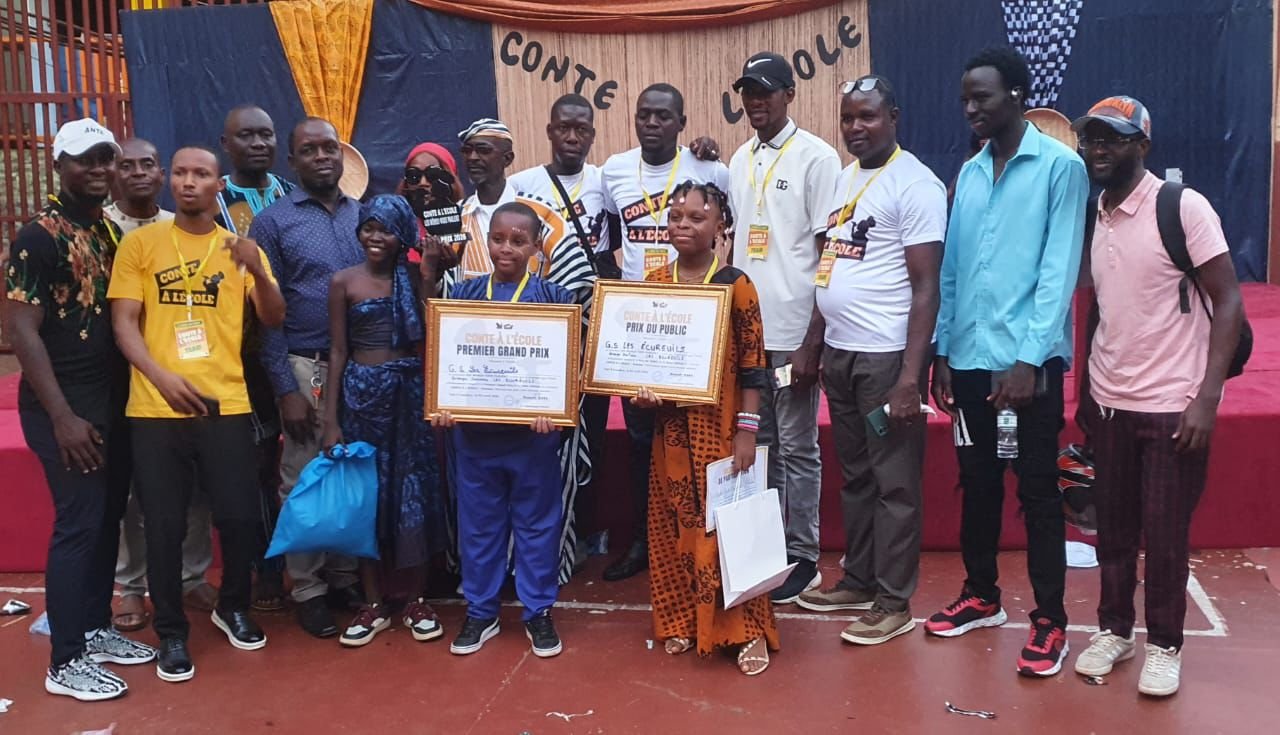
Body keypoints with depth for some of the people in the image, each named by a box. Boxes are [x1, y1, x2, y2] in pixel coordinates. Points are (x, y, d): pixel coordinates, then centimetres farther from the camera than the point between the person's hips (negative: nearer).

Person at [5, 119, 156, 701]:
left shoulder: (110, 229, 10)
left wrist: (126, 392, 8)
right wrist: (62, 415, -19)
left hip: (113, 397, 7)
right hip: (65, 404, -7)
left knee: (108, 517, 13)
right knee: (78, 523, -4)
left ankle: (96, 629, 27)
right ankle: (65, 663, 6)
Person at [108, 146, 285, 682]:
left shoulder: (239, 249, 10)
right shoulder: (139, 242, 5)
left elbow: (274, 320, 2)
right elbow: (124, 322, -1)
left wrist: (257, 271, -17)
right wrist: (161, 376, -18)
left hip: (225, 403, 1)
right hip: (155, 407, -1)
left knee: (239, 516, 2)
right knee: (164, 525, 3)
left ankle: (233, 607, 28)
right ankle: (171, 632, 21)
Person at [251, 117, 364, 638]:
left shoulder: (366, 216, 10)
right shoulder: (272, 222, -1)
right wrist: (286, 389, -11)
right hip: (307, 368, -3)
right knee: (306, 480, 3)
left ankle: (347, 575, 23)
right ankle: (308, 589, 15)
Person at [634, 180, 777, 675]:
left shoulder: (735, 285, -7)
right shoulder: (654, 283, 5)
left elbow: (753, 366, -8)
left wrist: (747, 431, -12)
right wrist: (639, 390, -8)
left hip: (720, 426, -4)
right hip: (670, 426, 4)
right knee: (673, 525, 10)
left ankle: (747, 630, 10)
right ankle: (681, 621, 25)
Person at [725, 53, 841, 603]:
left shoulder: (816, 157, -7)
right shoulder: (740, 160, 12)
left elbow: (830, 255, -9)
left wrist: (813, 341, -13)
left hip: (792, 332, -6)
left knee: (797, 448, 4)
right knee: (757, 444, 13)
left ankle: (802, 558, 16)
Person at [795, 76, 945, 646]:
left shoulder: (915, 184, -11)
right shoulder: (844, 179, 13)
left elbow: (926, 286, -15)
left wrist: (912, 374, -19)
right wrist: (814, 344, 15)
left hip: (887, 356, -8)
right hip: (839, 352, 8)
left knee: (894, 483, 2)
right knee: (854, 475, 16)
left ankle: (894, 602, 13)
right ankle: (858, 580, 30)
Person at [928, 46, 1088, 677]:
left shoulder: (1060, 167, -5)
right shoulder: (968, 173, 11)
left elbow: (1058, 272, -11)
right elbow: (951, 270, 12)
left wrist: (1028, 359, -17)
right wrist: (942, 352, 8)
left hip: (1028, 359, -5)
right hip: (970, 357, 6)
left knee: (1036, 490, 3)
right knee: (977, 481, 15)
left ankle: (1050, 619, 16)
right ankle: (980, 596, 31)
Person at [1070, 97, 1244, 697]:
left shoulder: (1184, 207, -10)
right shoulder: (1093, 216, 6)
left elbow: (1228, 303, -11)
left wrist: (1207, 398, -17)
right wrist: (1087, 386, 12)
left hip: (1172, 407, -5)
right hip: (1108, 404, 5)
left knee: (1165, 537, 5)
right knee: (1113, 529, 13)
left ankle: (1164, 646, 22)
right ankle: (1114, 629, 29)